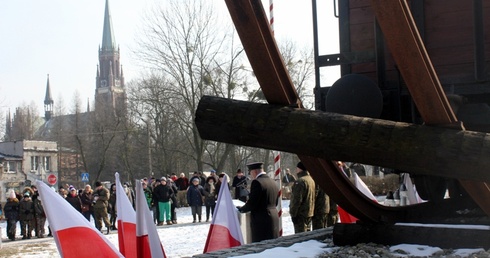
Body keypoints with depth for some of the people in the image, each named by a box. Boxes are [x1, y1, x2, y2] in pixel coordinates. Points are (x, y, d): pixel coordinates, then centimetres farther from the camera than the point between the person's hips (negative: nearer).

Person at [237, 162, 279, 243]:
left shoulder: (257, 182, -13)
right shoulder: (273, 182, 12)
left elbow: (251, 203, -14)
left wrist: (241, 209, 2)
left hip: (261, 220, -8)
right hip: (274, 218, 8)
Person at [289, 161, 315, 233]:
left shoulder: (300, 181, -19)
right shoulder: (311, 179, 13)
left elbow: (297, 200, -21)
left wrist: (293, 213, -15)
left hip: (301, 214, -10)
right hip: (309, 213, 10)